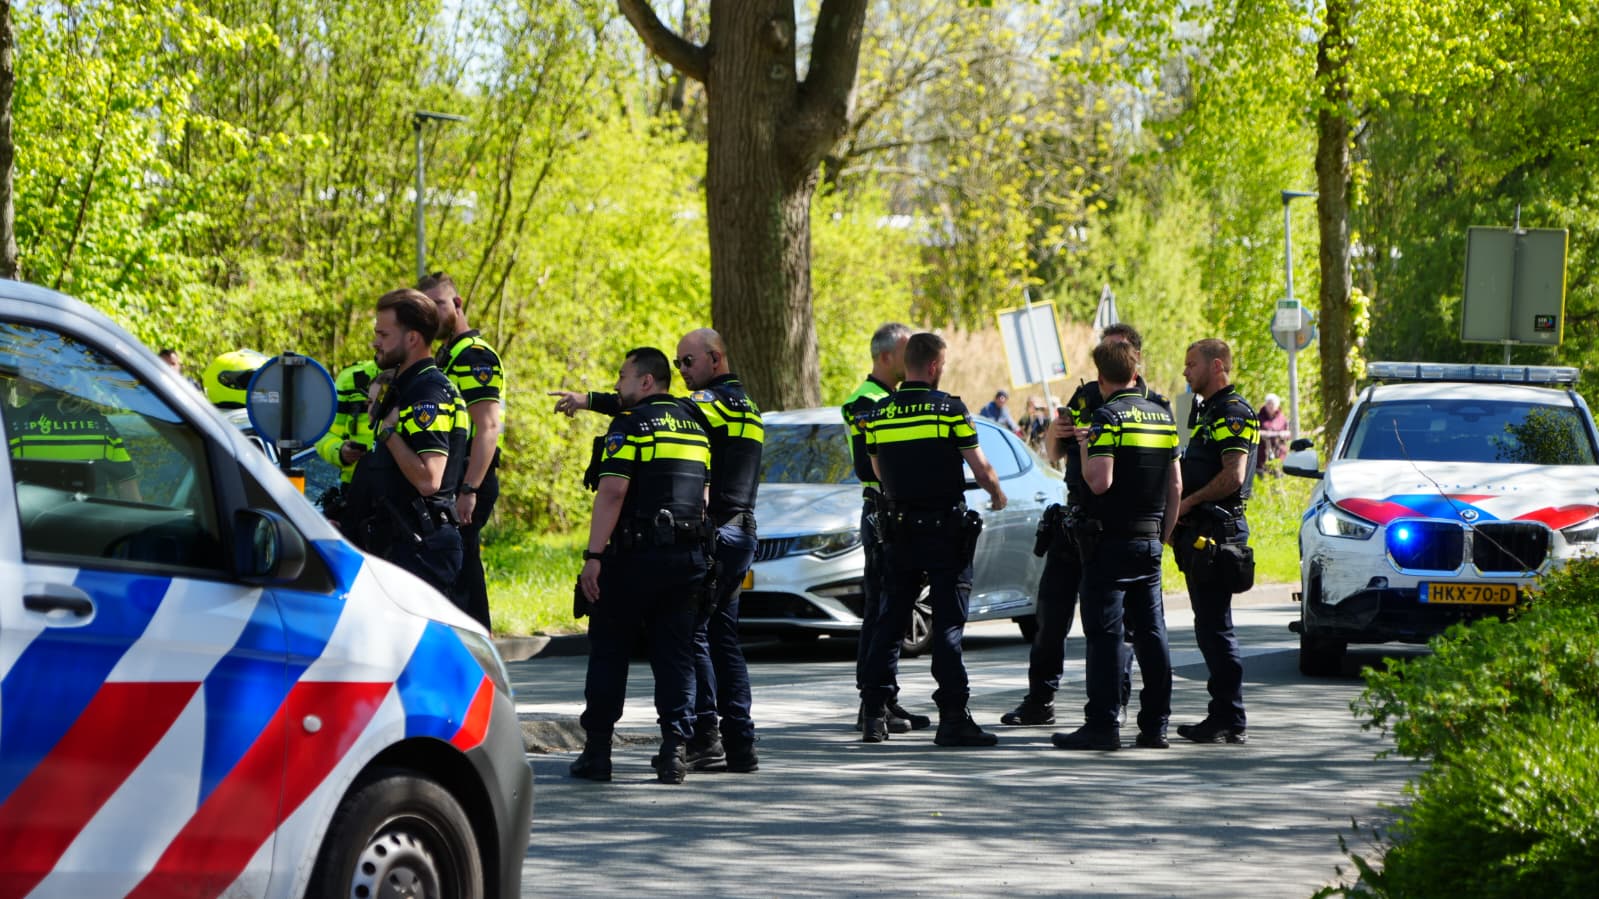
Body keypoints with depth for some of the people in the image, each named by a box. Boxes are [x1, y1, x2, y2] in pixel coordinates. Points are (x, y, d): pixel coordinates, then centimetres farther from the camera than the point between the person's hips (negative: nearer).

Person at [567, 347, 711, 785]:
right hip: (687, 558, 6)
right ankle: (675, 749, -2)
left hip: (636, 556, -6)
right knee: (675, 655, 7)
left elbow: (612, 491, -18)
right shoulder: (693, 425, 15)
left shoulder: (631, 425, -9)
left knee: (608, 654, 4)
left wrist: (593, 556, -19)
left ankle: (597, 752, 5)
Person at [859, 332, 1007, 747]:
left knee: (891, 620, 12)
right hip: (945, 527, -4)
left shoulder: (878, 414, 4)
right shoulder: (949, 409, -10)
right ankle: (953, 718, -6)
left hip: (899, 529, 4)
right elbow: (981, 468, -7)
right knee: (948, 623, -2)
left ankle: (874, 713, 10)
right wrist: (997, 494, 13)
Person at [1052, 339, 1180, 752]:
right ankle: (1155, 725, 9)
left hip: (1112, 538, -7)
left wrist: (1084, 450, -2)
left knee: (1105, 632, -5)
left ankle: (1103, 724, -8)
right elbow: (1175, 486, 14)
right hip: (1149, 539, 7)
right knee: (1152, 633, 8)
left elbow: (1100, 482, -20)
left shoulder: (1108, 416, -11)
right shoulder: (1163, 417, 11)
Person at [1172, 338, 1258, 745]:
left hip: (1218, 528, -10)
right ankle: (1223, 716, 14)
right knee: (1209, 627, 11)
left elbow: (1233, 476, -21)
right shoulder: (1205, 411, 20)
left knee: (1215, 627, -9)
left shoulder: (1233, 412, -12)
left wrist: (1188, 502, -12)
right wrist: (1182, 516, 11)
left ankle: (1230, 721, -7)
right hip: (1199, 531, 10)